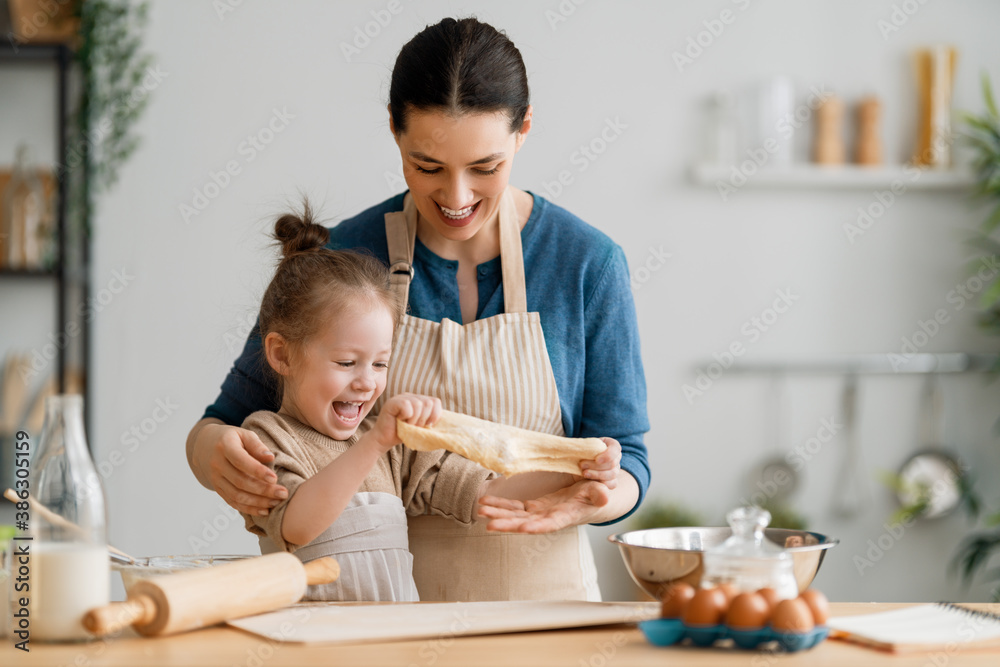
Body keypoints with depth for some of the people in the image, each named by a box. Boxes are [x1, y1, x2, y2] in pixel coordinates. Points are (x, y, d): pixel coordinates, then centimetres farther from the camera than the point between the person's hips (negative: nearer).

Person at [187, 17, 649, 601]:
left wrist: (595, 496, -19)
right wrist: (214, 452, -16)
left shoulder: (588, 263, 1)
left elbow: (627, 462, 5)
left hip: (539, 596, -3)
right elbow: (234, 418, 8)